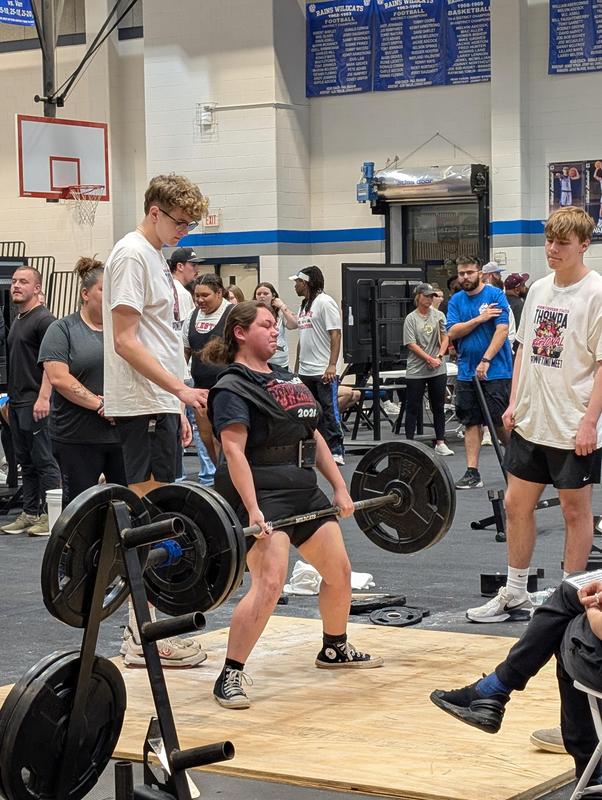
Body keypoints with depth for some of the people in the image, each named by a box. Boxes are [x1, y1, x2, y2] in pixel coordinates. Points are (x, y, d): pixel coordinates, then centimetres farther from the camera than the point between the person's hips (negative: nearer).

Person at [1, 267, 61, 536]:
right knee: (26, 462, 12)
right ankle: (30, 514, 17)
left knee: (43, 461, -6)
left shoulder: (43, 319, -11)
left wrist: (43, 397, -24)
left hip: (35, 404, -9)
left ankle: (50, 515, -2)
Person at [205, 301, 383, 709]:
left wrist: (340, 487, 13)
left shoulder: (287, 378, 17)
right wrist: (252, 511, -27)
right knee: (269, 584, -22)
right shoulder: (232, 388, -10)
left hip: (305, 491, 9)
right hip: (263, 495, -9)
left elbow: (313, 436, 19)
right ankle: (230, 677, -16)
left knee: (339, 572, 16)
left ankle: (335, 649, 39)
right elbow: (234, 451, -19)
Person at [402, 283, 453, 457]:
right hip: (416, 371, -3)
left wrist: (439, 356, -9)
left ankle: (440, 443, 15)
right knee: (413, 408, 2)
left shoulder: (438, 315, 6)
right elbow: (411, 345, -8)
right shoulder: (411, 318, -3)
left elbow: (445, 338, 6)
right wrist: (429, 359, -14)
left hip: (438, 370, 3)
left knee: (438, 407, 8)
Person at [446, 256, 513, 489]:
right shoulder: (456, 300, 9)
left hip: (495, 371, -5)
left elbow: (502, 330, -14)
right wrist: (479, 319, -13)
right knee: (471, 423, 5)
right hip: (467, 372, 5)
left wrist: (486, 361, -19)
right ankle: (472, 473, 7)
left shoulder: (495, 295, -6)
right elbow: (452, 332, -1)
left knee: (500, 423, -4)